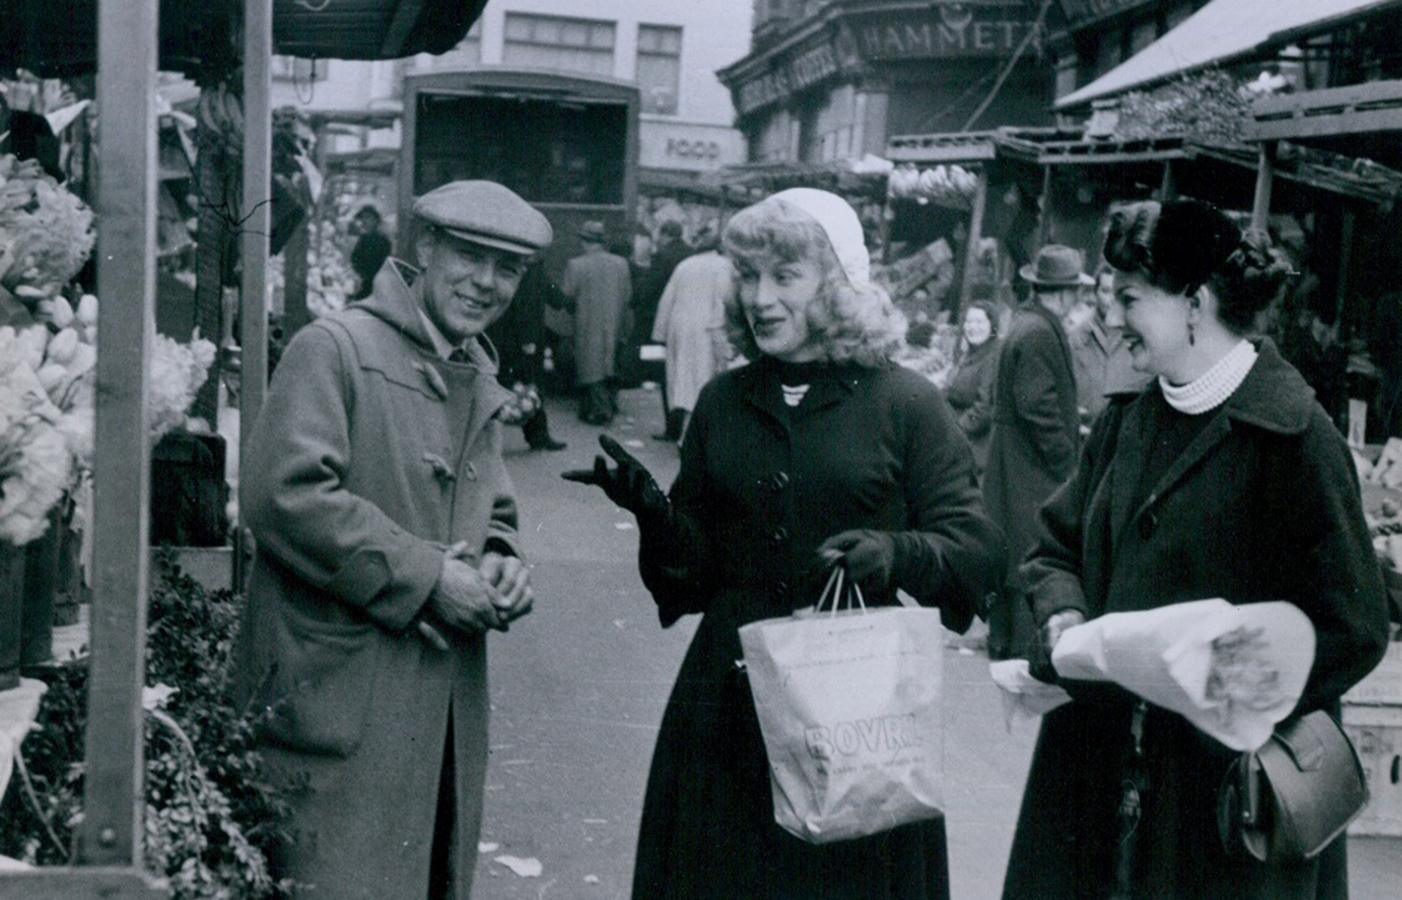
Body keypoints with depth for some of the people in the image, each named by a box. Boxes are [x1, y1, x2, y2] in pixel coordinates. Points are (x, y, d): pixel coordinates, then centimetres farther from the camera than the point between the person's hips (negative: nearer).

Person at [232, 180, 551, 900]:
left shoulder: (480, 383, 19)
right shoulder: (335, 347, -7)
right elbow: (283, 494, -18)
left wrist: (501, 564, 4)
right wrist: (425, 577, -16)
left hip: (446, 709, 8)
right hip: (337, 700, -7)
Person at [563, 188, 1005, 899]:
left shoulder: (907, 406, -3)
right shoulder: (722, 403, 8)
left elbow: (977, 553, -6)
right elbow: (695, 566, 10)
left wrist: (894, 553, -24)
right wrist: (652, 511, -10)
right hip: (729, 698, 3)